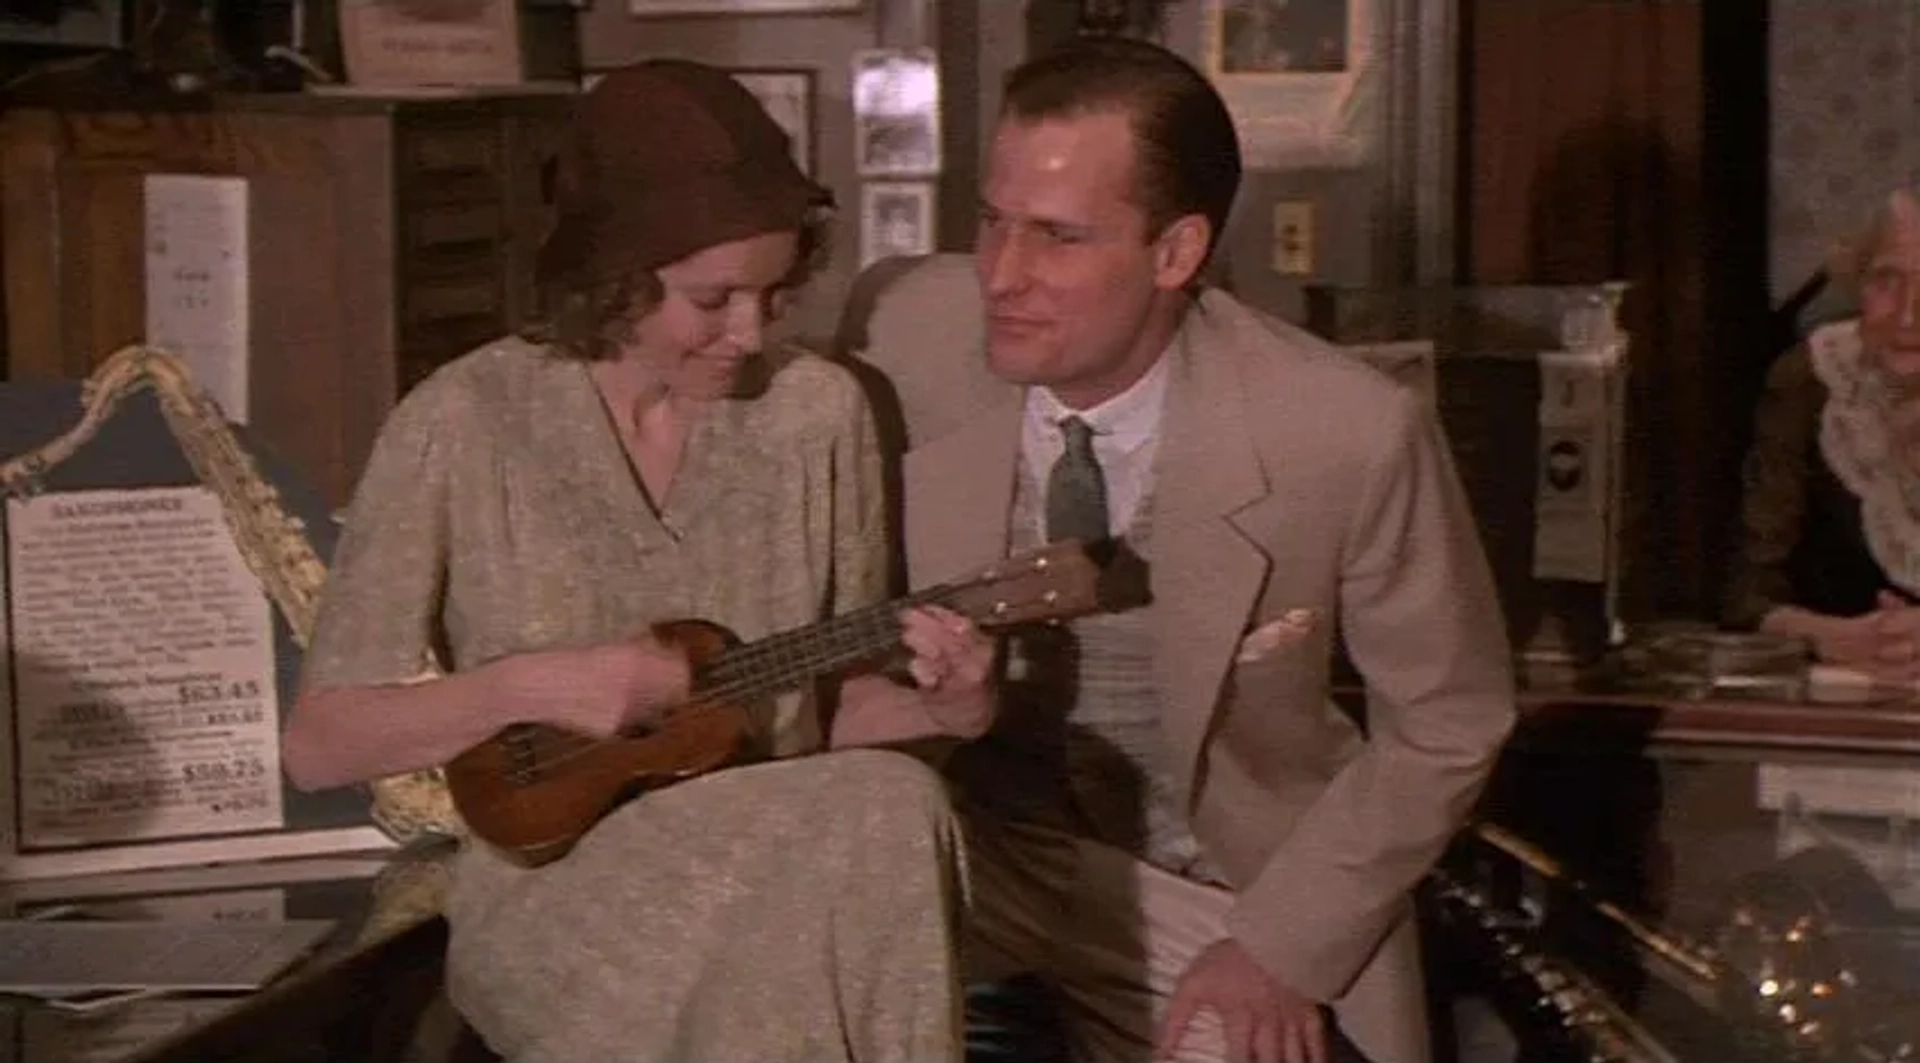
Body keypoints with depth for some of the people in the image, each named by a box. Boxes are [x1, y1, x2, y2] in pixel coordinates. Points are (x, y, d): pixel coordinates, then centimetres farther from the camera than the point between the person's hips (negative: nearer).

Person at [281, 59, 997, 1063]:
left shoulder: (816, 411, 1)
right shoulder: (464, 424, -9)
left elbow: (837, 704, 11)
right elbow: (318, 743, -5)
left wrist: (949, 709, -10)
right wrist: (522, 689, -19)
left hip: (775, 862, 4)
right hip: (548, 887, -4)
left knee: (889, 808, -31)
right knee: (884, 817, -30)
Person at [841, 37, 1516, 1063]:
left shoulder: (1348, 435, -22)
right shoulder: (903, 334, -17)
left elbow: (1445, 725, -6)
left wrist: (1280, 945, -9)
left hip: (1210, 893, 0)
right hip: (958, 849, 1)